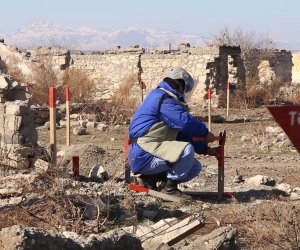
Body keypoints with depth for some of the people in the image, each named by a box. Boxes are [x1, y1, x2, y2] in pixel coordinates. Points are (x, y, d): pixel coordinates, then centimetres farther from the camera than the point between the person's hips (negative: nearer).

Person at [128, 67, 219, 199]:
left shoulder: (168, 99, 22)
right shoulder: (163, 99, -11)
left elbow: (182, 134, 22)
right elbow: (185, 121, -22)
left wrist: (205, 149, 15)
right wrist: (205, 132, -5)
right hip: (143, 156, -11)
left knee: (195, 167, 9)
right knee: (187, 150, -28)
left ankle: (151, 178, 9)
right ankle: (169, 188, -11)